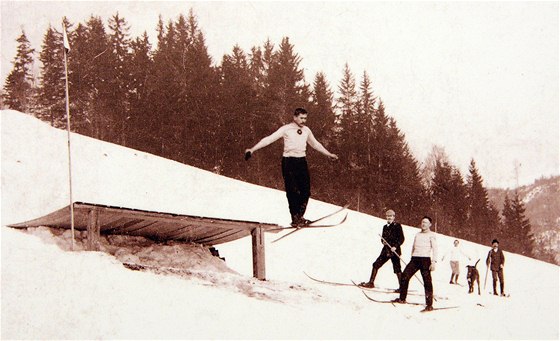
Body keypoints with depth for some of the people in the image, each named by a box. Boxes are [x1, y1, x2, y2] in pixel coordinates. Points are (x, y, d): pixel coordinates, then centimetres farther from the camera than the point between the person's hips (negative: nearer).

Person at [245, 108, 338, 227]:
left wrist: (329, 154, 33)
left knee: (306, 190, 3)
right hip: (289, 162, -5)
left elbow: (315, 144, 25)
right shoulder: (286, 129, -7)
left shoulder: (306, 130, 9)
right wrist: (252, 149, -20)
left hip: (302, 162, 5)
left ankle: (300, 216, 18)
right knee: (292, 191, -5)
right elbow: (269, 139, -12)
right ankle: (295, 218, 6)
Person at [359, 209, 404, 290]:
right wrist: (383, 241, 0)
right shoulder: (385, 227, 15)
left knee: (397, 269, -6)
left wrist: (395, 246, -17)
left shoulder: (397, 226, -5)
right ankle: (371, 282, 11)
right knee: (376, 265, 4)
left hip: (394, 250, -7)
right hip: (386, 250, 7)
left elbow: (402, 239, -7)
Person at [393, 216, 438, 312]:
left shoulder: (431, 235, 3)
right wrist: (412, 260, 24)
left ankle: (429, 305, -8)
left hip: (425, 259, -6)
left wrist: (434, 262, -15)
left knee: (427, 281, -9)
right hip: (415, 258, 6)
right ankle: (402, 298, 15)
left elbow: (435, 249, -5)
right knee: (404, 277, 0)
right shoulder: (417, 235, 21)